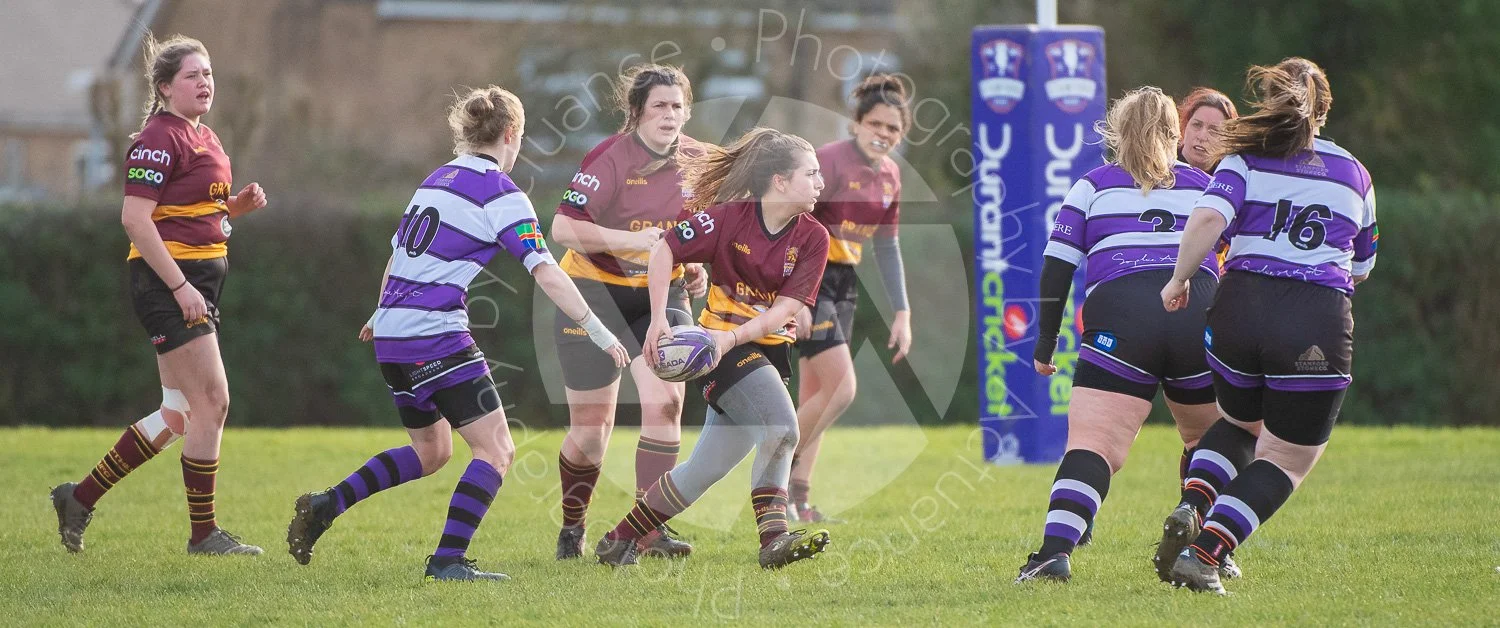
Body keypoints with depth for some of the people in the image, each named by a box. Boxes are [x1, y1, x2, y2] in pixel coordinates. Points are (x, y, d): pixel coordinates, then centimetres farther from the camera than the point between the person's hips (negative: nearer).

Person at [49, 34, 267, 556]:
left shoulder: (204, 138, 17)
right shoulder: (160, 139, -12)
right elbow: (135, 217, -20)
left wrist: (236, 205, 6)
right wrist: (180, 286, -23)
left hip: (196, 285, 10)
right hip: (166, 279, -10)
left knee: (179, 416, 10)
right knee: (212, 402, -9)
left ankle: (80, 498, 19)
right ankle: (204, 533, -2)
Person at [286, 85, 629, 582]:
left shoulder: (437, 180, 16)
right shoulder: (501, 194, -8)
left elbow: (397, 256, 27)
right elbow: (547, 274, -15)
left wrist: (381, 316, 43)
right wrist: (599, 333, -13)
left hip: (392, 335, 9)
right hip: (436, 337, -9)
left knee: (431, 451, 22)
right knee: (496, 448, -4)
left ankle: (324, 507, 15)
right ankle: (448, 559, -13)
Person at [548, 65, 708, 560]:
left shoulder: (696, 161, 0)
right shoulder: (610, 159, -18)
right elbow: (563, 227, -26)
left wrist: (696, 268, 0)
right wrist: (631, 240, -30)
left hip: (661, 294, 4)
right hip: (595, 291, -4)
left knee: (665, 400, -16)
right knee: (591, 429, 0)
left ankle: (651, 529, -11)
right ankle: (571, 528, 26)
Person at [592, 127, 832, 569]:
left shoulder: (813, 238, -4)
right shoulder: (730, 218, -13)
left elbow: (785, 309, -11)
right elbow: (664, 252, -9)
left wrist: (732, 337, -26)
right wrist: (658, 320, -19)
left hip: (769, 347, 5)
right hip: (719, 343, -5)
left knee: (706, 469, 6)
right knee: (782, 426, -26)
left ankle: (620, 541, 20)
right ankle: (773, 537, -18)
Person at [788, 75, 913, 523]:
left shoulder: (889, 174, 8)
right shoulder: (830, 161, -17)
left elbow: (887, 247, 18)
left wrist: (901, 312, 14)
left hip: (843, 281, 8)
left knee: (815, 395, 8)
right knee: (841, 388, -15)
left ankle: (798, 501, 11)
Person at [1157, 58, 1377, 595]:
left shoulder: (1246, 161, 8)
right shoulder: (1354, 175, 16)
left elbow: (1208, 218, -12)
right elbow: (1361, 269, 24)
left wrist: (1179, 279, 0)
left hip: (1241, 307, 1)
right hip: (1321, 324, -1)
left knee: (1240, 423, 29)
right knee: (1286, 460, 9)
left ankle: (1191, 508, 3)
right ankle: (1203, 553, -8)